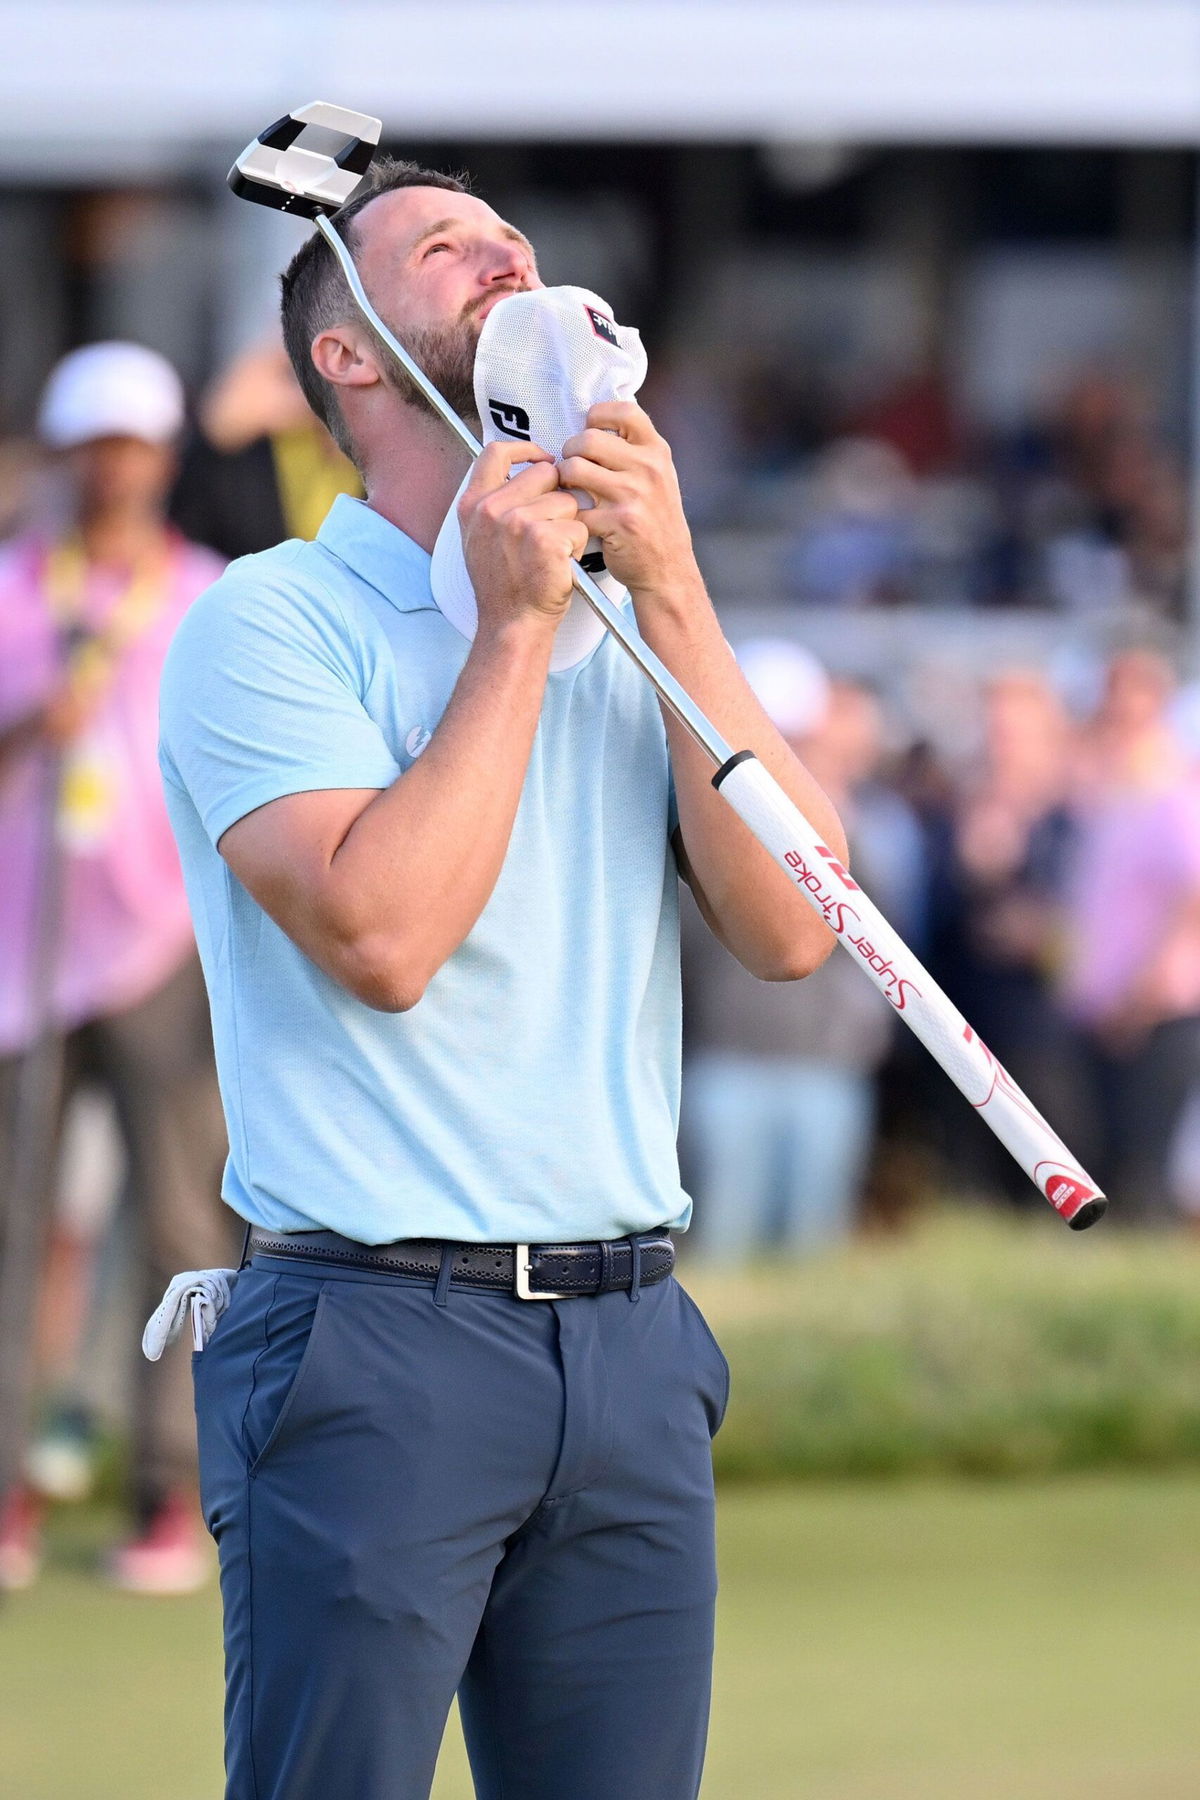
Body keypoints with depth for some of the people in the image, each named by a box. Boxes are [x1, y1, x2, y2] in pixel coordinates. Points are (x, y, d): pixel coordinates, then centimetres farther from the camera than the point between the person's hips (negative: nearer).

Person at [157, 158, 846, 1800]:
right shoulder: (275, 617, -2)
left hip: (631, 1350, 5)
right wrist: (518, 622, -8)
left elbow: (788, 928, 0)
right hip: (375, 1350, -5)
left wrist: (668, 586, -5)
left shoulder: (626, 630, 15)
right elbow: (380, 932, -17)